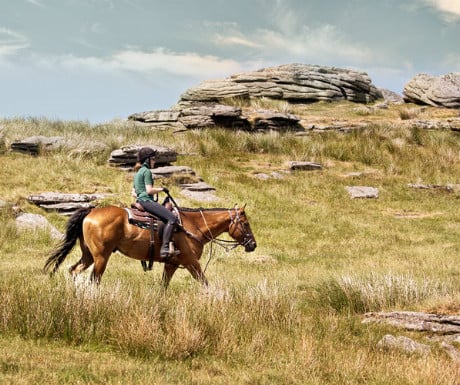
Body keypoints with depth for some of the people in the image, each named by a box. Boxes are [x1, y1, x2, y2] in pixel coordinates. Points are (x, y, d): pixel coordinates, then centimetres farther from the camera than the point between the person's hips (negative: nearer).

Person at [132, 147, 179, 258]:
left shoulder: (138, 172, 22)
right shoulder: (146, 171, -7)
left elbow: (134, 193, 23)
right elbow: (149, 190, -16)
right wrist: (161, 189, -3)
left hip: (140, 200, 11)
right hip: (146, 201, -11)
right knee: (172, 218, -22)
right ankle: (164, 248, -33)